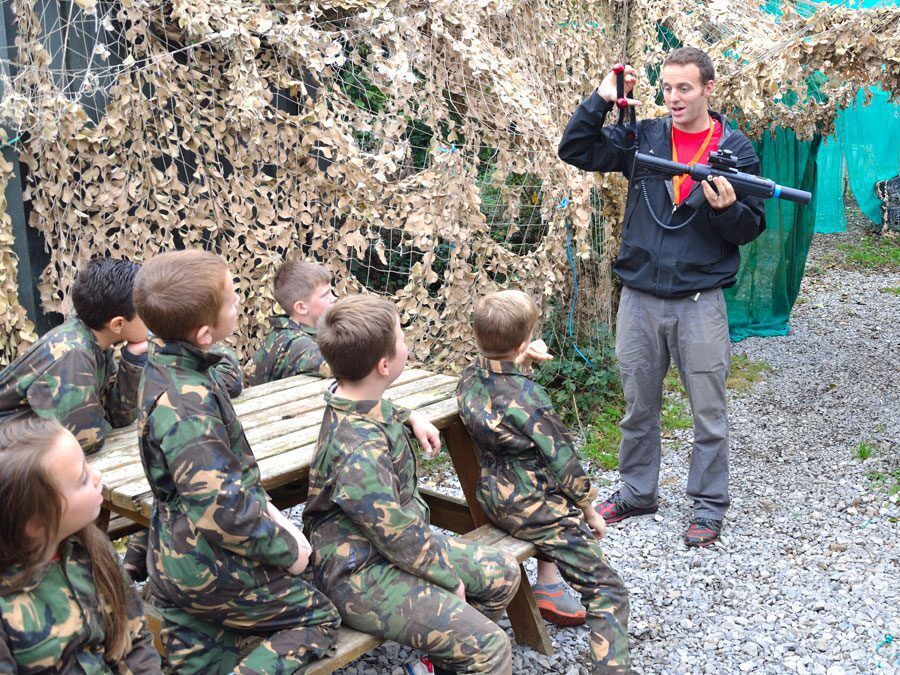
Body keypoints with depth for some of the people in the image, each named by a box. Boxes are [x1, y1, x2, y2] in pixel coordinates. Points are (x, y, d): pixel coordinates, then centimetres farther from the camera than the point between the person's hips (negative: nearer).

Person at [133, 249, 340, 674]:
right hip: (212, 571, -8)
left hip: (177, 559, 9)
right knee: (319, 618, 9)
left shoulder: (167, 364, 1)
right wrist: (286, 549, -16)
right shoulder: (186, 405, -29)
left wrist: (263, 506, 4)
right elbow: (221, 509, -30)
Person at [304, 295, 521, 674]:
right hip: (361, 577, -10)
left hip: (398, 536, 10)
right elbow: (400, 539, -23)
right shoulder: (359, 453, -32)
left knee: (502, 574, 12)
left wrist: (410, 417, 8)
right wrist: (450, 577, -8)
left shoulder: (356, 400, -3)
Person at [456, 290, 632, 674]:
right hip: (533, 509, -8)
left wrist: (522, 360, 5)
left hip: (493, 499, 8)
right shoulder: (529, 399, -25)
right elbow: (563, 462, -17)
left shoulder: (469, 377, -3)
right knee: (606, 592, -2)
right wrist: (589, 509, -2)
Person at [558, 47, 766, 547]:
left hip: (700, 302, -2)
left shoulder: (735, 148, 0)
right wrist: (602, 100, -8)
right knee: (639, 406, 14)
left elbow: (753, 227, 1)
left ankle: (710, 508, 20)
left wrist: (727, 208, -20)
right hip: (640, 298, 3)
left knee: (709, 412, 5)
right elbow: (574, 150, 1)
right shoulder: (643, 138, 5)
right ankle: (638, 492, 32)